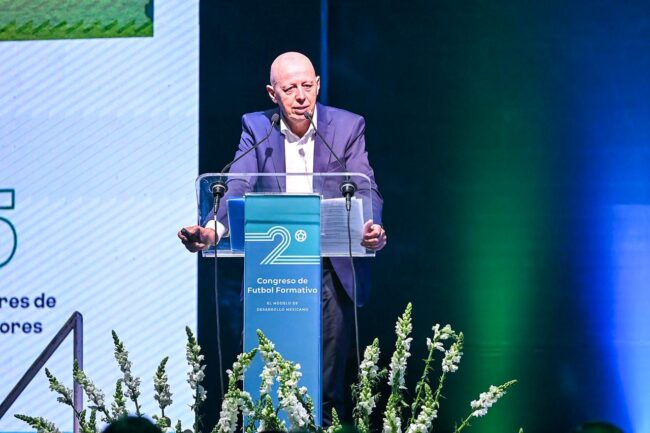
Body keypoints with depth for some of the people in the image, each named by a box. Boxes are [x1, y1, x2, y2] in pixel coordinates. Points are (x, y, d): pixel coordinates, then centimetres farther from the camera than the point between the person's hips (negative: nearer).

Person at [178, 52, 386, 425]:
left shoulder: (348, 127, 1)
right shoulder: (256, 128, 3)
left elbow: (365, 191, -8)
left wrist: (372, 229, -31)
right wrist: (211, 230, -31)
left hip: (332, 272, -1)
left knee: (329, 389, 2)